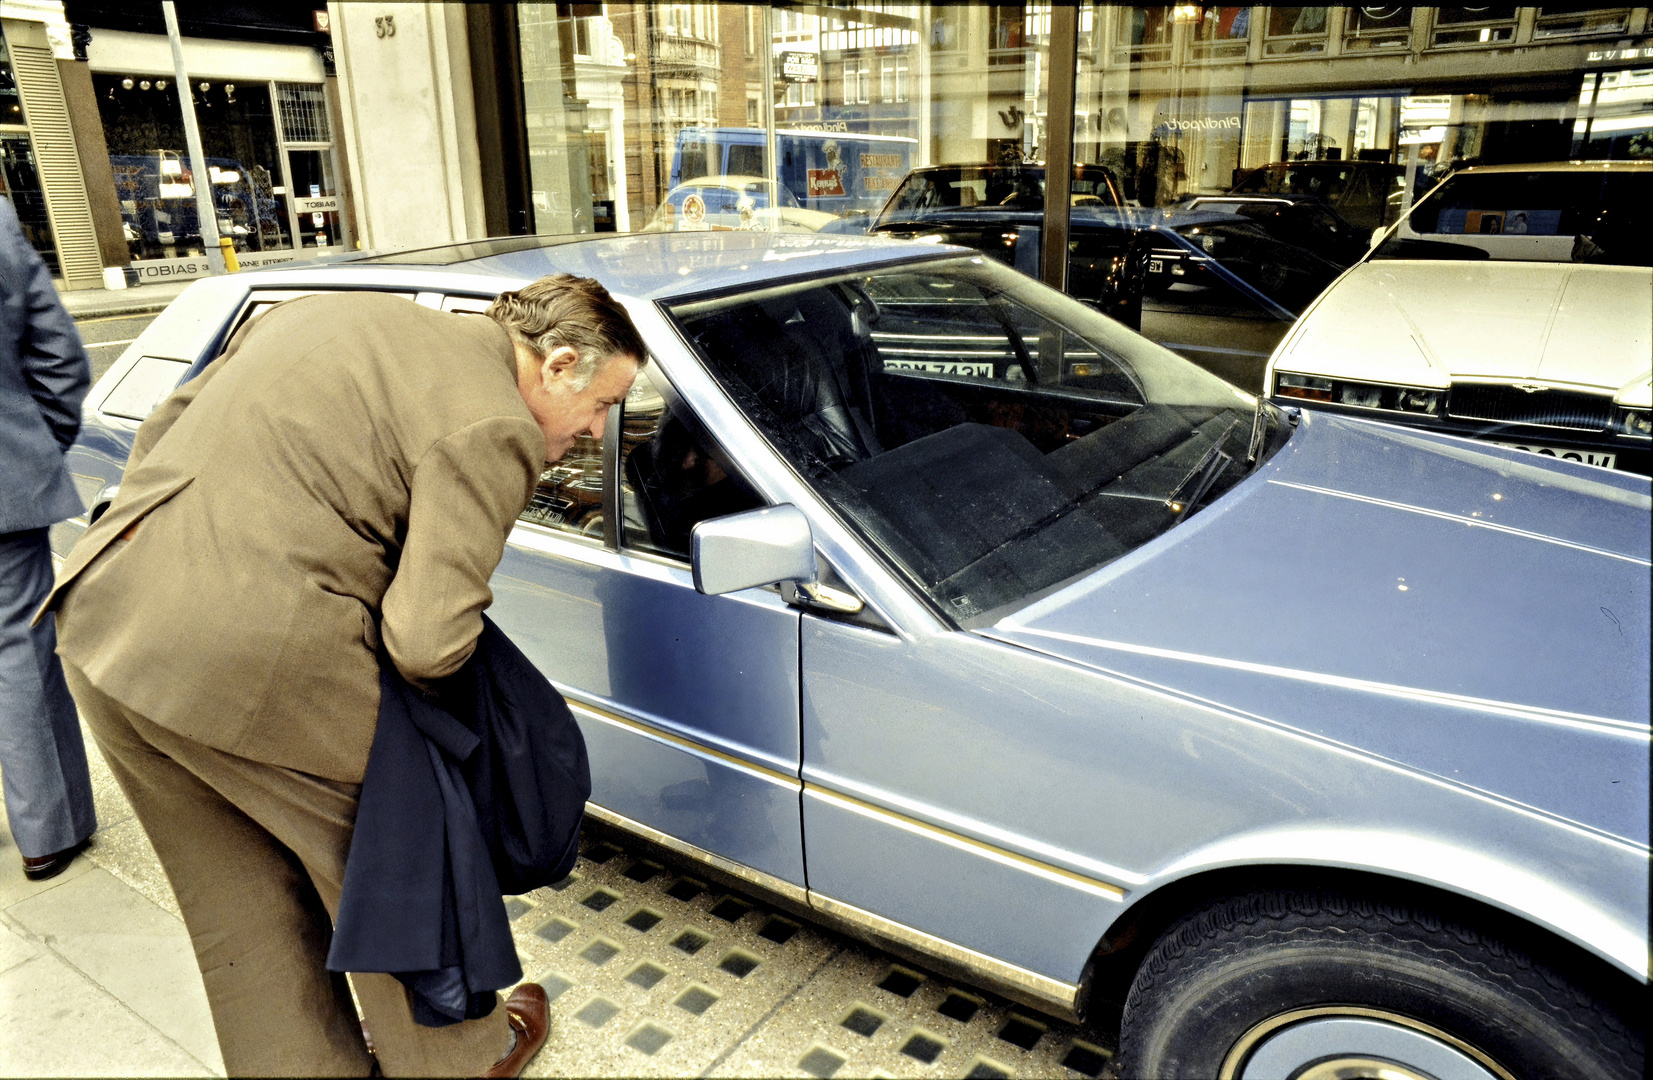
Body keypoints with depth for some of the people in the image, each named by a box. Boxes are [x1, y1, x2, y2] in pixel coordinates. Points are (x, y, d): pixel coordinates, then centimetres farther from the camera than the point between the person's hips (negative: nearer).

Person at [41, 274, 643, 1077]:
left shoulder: (330, 316, 14)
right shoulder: (492, 429, -13)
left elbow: (161, 431, 18)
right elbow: (427, 642, -19)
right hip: (256, 667, -8)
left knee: (242, 911, 24)